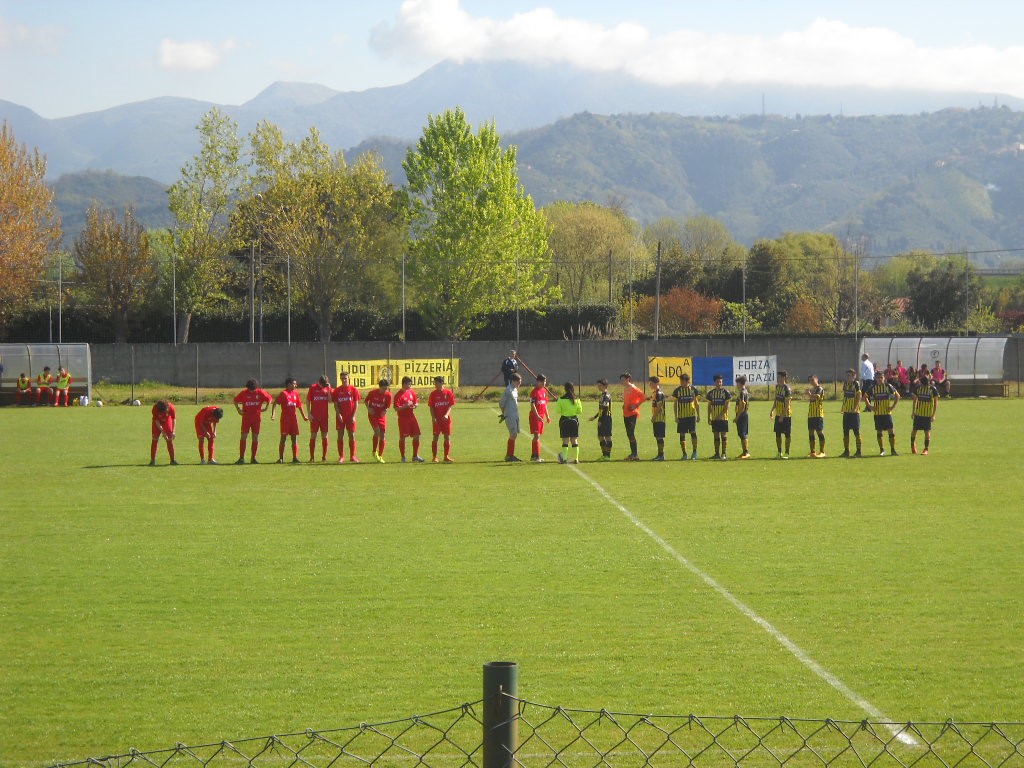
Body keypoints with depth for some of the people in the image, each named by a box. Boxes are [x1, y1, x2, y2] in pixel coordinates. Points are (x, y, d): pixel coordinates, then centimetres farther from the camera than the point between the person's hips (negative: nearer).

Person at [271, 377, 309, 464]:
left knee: (294, 438, 5)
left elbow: (299, 405, 21)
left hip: (294, 418, 6)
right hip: (285, 419, -6)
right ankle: (281, 458, 1)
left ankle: (295, 457, 8)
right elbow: (275, 403, -9)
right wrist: (273, 414, -19)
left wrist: (304, 416, 22)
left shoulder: (296, 393, 11)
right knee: (283, 438, -3)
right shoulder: (283, 393, -6)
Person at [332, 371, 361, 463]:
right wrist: (338, 414, -11)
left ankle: (352, 456, 7)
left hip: (350, 417, -1)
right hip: (340, 417, 1)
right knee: (340, 436, 1)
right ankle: (341, 456, 6)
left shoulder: (353, 390, 2)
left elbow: (356, 404, 2)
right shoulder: (337, 390, 4)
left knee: (352, 436, 0)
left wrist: (353, 416, -7)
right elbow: (335, 404, 3)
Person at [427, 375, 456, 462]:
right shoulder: (433, 394, 1)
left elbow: (451, 405, -1)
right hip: (437, 419, -1)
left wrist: (446, 414, -16)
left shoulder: (448, 392, 0)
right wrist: (433, 417, -12)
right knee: (435, 437, -1)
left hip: (446, 418, 1)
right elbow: (431, 407, 0)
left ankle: (446, 456, 11)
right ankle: (434, 457, 3)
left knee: (447, 437, 3)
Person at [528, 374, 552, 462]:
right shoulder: (534, 391, -11)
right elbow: (532, 405, -16)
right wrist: (537, 416, -24)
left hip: (541, 416, 8)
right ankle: (536, 456, -11)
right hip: (535, 415, -8)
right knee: (536, 435, -10)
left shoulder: (544, 390, 14)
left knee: (537, 436, 10)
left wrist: (547, 416, 19)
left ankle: (533, 456, 15)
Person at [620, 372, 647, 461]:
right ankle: (633, 453, 16)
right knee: (629, 434, 10)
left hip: (632, 414, -9)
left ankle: (635, 454, -8)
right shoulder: (625, 389, 14)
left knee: (631, 433, -12)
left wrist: (636, 405, -16)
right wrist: (624, 405, 12)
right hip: (626, 414, 9)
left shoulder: (633, 389, -13)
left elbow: (643, 397, -17)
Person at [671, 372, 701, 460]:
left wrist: (698, 415, 7)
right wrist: (676, 416, -1)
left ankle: (694, 452, 0)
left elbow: (697, 403, 10)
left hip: (692, 414, -1)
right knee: (682, 434, 2)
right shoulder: (677, 390, 2)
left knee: (693, 432, -11)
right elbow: (675, 404, 5)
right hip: (681, 416, 1)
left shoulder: (693, 389, 3)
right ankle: (684, 454, 11)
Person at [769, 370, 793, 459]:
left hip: (786, 415, -8)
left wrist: (782, 416, -20)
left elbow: (787, 404, -18)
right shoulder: (777, 386, 8)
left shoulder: (787, 389, -17)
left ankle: (786, 453, 7)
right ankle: (779, 452, 18)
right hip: (778, 414, 8)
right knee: (778, 433, 9)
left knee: (787, 434, 1)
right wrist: (772, 410, 15)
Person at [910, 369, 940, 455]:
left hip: (928, 414, -3)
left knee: (927, 431, -2)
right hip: (918, 413, 3)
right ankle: (913, 444, 32)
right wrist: (913, 411, 12)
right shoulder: (917, 387, -1)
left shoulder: (933, 389, -10)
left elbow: (936, 402, -6)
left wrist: (933, 415, -10)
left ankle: (926, 450, 5)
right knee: (914, 429, 7)